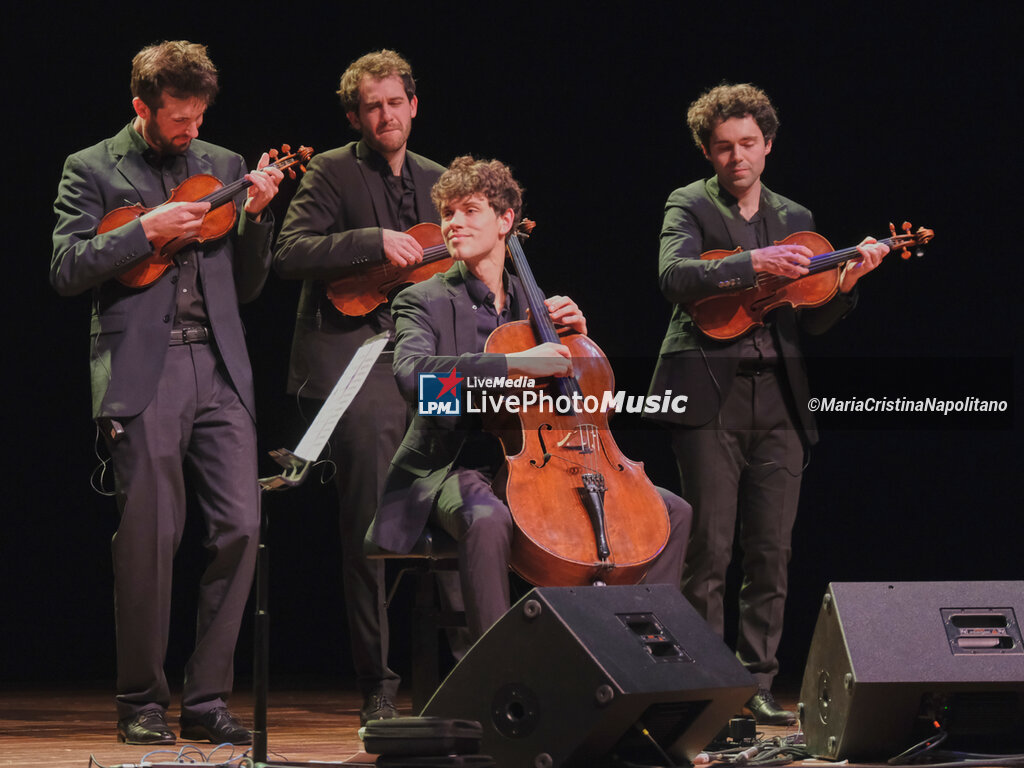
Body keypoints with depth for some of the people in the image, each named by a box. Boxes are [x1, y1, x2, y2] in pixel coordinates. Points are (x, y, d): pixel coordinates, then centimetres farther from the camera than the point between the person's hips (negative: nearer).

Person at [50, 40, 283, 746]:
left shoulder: (224, 167, 17)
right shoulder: (92, 170, 6)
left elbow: (247, 287, 17)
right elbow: (65, 270, -5)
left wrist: (256, 215, 1)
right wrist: (147, 229, -12)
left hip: (220, 370, 4)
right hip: (142, 374, -4)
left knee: (241, 528, -4)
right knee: (150, 536, -5)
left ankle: (207, 700, 4)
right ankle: (141, 702, 8)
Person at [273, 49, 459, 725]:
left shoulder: (436, 179, 17)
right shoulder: (333, 173, -1)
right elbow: (292, 253, -13)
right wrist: (374, 242, -22)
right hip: (358, 361, -5)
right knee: (371, 527, -7)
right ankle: (377, 686, -2)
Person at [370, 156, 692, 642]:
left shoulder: (531, 304, 16)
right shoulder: (424, 302, -1)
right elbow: (412, 375, -24)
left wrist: (575, 338, 3)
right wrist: (512, 363, -30)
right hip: (458, 468, -6)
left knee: (672, 512, -5)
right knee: (488, 519, -42)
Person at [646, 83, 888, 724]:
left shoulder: (795, 220, 18)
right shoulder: (690, 206, 5)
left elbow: (811, 322, 15)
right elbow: (674, 276, -15)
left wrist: (845, 282, -4)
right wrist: (753, 263, -24)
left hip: (778, 399, 4)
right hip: (709, 394, -4)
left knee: (772, 553, 1)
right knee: (709, 549, -7)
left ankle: (758, 683, 7)